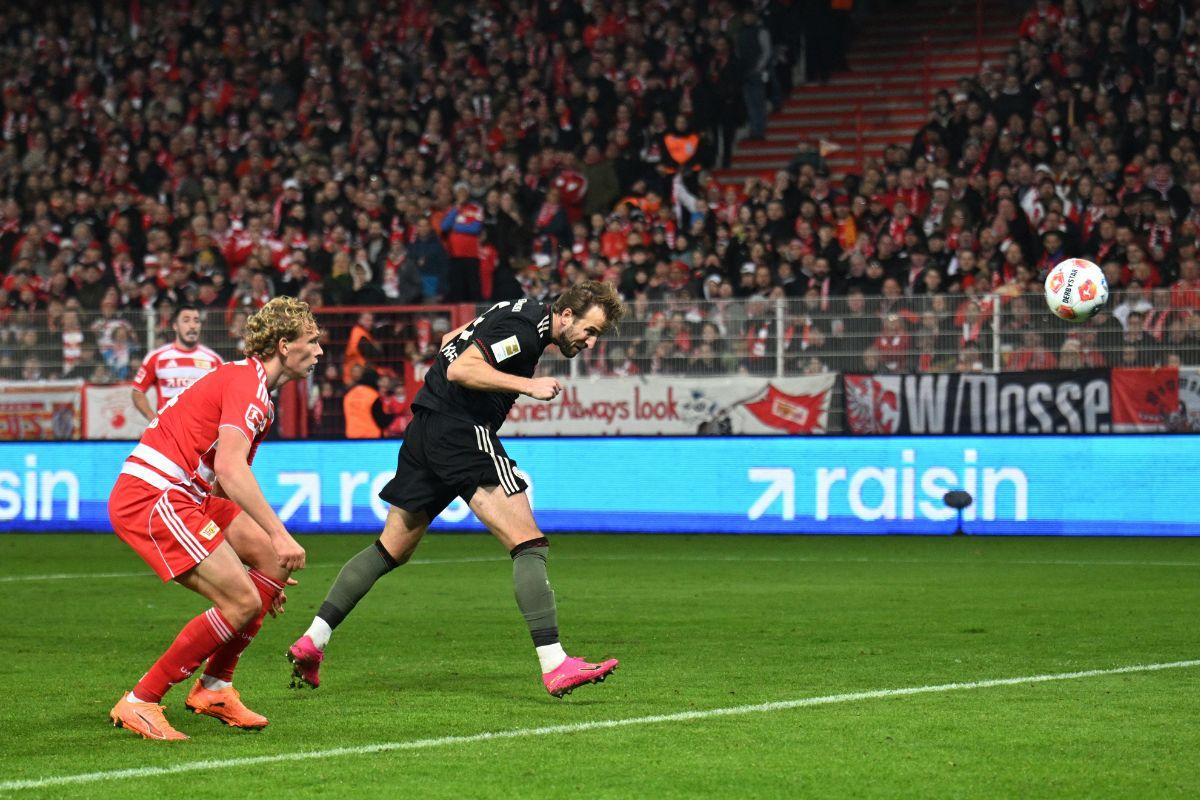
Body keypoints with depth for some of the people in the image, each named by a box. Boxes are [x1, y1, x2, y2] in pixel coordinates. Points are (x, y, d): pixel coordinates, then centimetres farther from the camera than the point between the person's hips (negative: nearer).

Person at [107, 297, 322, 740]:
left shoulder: (247, 381, 20)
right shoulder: (247, 383, -13)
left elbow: (226, 481, 27)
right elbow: (229, 468, -27)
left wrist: (274, 553, 29)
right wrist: (278, 533, -30)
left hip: (183, 495, 11)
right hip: (151, 498, -11)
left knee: (273, 561, 9)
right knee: (242, 603, -15)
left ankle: (214, 689, 15)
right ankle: (139, 704, -7)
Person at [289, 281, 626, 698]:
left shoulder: (520, 312, 18)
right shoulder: (526, 328, -13)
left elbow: (450, 342, 30)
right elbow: (460, 369, -21)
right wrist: (527, 385, -21)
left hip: (426, 429, 11)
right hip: (463, 431, -10)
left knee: (392, 550, 17)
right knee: (529, 543, -14)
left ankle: (312, 640, 16)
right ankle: (555, 666, -22)